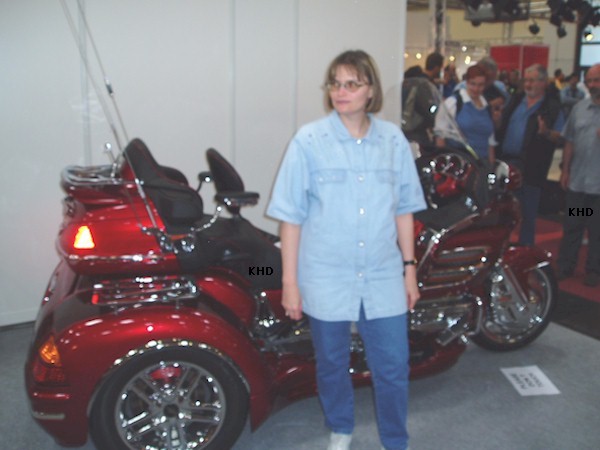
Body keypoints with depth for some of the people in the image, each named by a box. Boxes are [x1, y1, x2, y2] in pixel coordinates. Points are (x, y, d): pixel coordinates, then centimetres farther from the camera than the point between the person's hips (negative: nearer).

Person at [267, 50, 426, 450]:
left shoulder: (393, 140, 1)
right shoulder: (308, 141, -7)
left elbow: (403, 208, 7)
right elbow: (291, 216, -6)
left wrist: (409, 268, 7)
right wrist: (290, 282, -6)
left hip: (383, 277, 2)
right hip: (326, 278, -1)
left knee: (393, 366, 7)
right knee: (333, 363, 16)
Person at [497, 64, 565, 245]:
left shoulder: (552, 107, -3)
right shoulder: (516, 100, 11)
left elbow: (561, 137, -7)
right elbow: (502, 126, 20)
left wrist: (547, 133, -25)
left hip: (531, 168, -5)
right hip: (505, 162, 5)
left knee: (527, 214, 4)